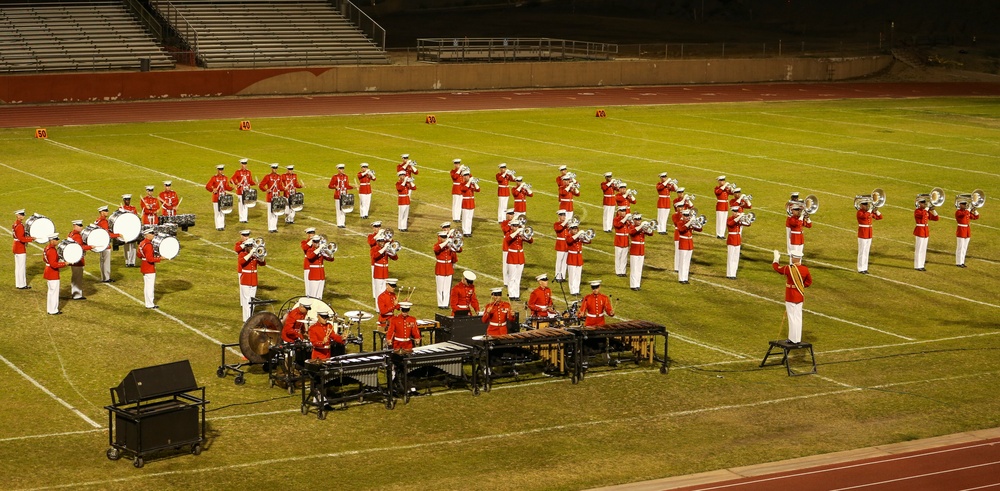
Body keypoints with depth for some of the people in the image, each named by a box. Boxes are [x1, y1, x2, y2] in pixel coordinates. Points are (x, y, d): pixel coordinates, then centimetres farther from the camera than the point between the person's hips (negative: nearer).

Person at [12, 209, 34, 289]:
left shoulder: (15, 224, 10)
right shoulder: (20, 226, -20)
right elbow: (21, 238, -25)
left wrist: (28, 236, 7)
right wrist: (31, 239, -22)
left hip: (16, 248, 10)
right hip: (21, 249, -10)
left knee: (18, 267, 14)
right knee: (22, 267, -3)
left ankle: (18, 284, 20)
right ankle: (22, 285, 1)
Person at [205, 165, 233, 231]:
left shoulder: (225, 178, 7)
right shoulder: (214, 178, -6)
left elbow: (227, 187, 10)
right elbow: (207, 186, -11)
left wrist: (232, 187, -10)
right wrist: (212, 189, -29)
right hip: (216, 198, -4)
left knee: (223, 212, 7)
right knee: (217, 212, -2)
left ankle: (222, 225, 17)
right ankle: (218, 226, 3)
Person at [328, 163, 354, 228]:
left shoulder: (346, 176, 9)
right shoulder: (335, 177, -5)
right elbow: (330, 186, -5)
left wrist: (353, 187, -3)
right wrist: (335, 187, -24)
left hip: (344, 195, 4)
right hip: (338, 195, -4)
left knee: (344, 209, 5)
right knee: (339, 210, -4)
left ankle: (343, 223, 10)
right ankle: (339, 223, 1)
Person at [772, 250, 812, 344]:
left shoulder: (789, 269, -19)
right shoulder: (805, 269, -3)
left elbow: (776, 268, -2)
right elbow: (809, 281, 10)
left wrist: (776, 258, 16)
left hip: (791, 297, -6)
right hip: (800, 296, 6)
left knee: (792, 318, -1)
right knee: (798, 317, 13)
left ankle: (794, 340, 3)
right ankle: (798, 339, 21)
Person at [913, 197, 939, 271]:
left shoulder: (927, 211, 11)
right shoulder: (917, 211, -10)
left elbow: (936, 218, 10)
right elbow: (922, 214, -34)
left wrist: (933, 210, -2)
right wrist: (927, 208, -24)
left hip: (926, 231, 7)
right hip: (919, 231, -7)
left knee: (924, 249, 9)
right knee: (919, 249, -5)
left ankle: (921, 265, 15)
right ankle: (917, 266, 0)